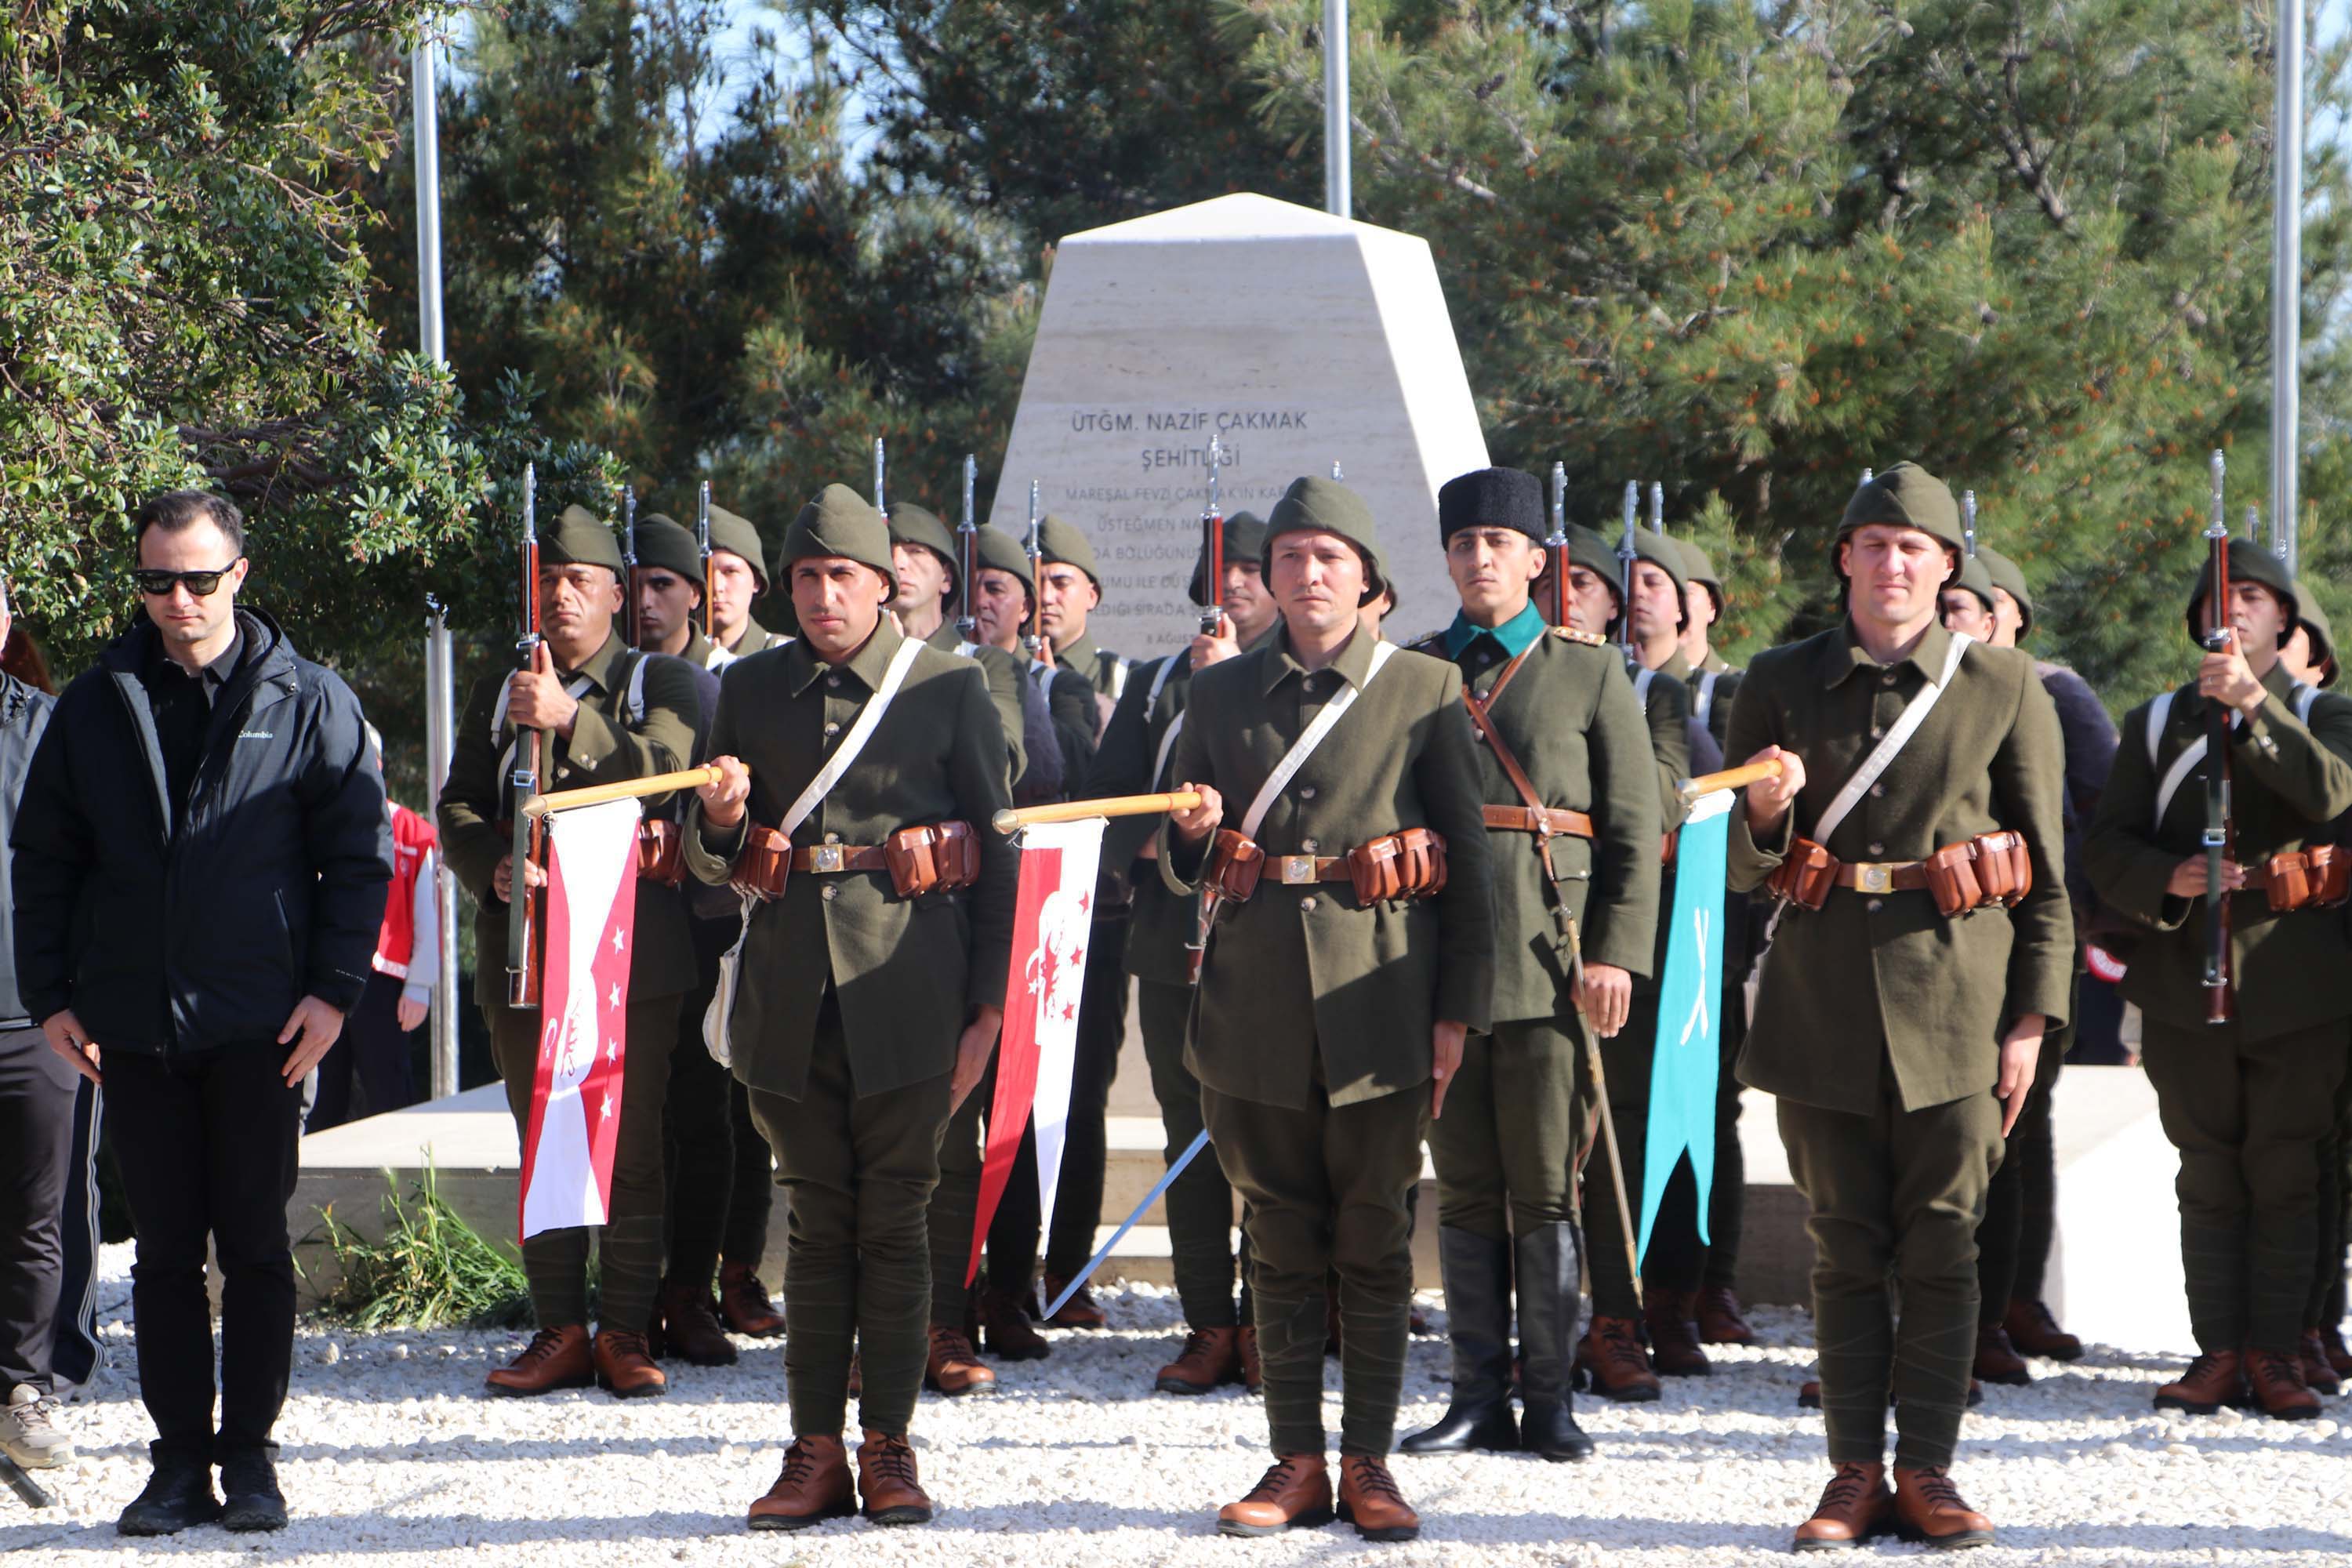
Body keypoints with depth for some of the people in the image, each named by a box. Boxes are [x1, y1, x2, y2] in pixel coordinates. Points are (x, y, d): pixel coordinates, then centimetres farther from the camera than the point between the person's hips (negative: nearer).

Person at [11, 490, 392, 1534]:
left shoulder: (309, 702, 2)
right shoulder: (96, 705, 9)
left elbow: (362, 852, 3)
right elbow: (40, 858, 12)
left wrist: (334, 987, -6)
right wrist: (49, 996, 4)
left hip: (258, 1025, -2)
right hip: (131, 1026, 2)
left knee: (254, 1246, 3)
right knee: (165, 1250, 6)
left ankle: (249, 1457, 11)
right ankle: (180, 1459, 11)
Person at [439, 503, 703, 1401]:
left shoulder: (659, 683, 7)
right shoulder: (497, 697, 18)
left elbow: (667, 775, -11)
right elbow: (457, 810, 10)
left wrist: (569, 721, -22)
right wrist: (496, 869, -11)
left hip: (629, 950, -3)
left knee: (631, 1148, -4)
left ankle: (627, 1331, 2)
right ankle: (560, 1330, 10)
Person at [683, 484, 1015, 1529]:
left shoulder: (949, 688, 2)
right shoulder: (752, 690, 10)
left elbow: (999, 853, 3)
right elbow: (713, 866, 15)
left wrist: (987, 1004, -3)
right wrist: (722, 821, -9)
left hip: (906, 991, -2)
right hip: (792, 997, 3)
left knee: (894, 1221, 1)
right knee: (817, 1224, 6)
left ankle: (889, 1444, 10)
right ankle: (816, 1451, 10)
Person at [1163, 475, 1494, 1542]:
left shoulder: (1425, 689, 3)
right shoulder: (1221, 693, 11)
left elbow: (1468, 857, 2)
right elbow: (1181, 870, 16)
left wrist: (1458, 1007, -4)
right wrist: (1192, 834, -8)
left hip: (1378, 998, -2)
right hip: (1256, 1003, 2)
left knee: (1373, 1240, 2)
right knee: (1281, 1241, 6)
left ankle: (1368, 1462, 10)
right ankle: (1296, 1461, 13)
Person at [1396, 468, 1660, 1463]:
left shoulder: (1590, 672, 5)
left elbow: (1635, 829, 2)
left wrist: (1616, 955, -8)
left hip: (1550, 960, -2)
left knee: (1545, 1189, 0)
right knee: (1464, 1189, 6)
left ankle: (1549, 1398, 7)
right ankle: (1478, 1394, 12)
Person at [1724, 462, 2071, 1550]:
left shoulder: (2005, 690, 4)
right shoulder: (1781, 684, 8)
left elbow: (2046, 872, 5)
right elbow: (1742, 868, 10)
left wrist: (2030, 1017, -3)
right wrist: (1767, 807, -13)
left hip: (1954, 998, -1)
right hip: (1822, 999, 1)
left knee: (1942, 1244, 1)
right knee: (1846, 1246, 5)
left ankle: (1926, 1469, 9)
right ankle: (1855, 1472, 11)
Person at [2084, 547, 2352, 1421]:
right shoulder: (2155, 724, 13)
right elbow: (2106, 843, 6)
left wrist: (2254, 702, -25)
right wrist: (2169, 880, -15)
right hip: (2187, 988, 2)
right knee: (2209, 1178, 3)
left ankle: (2277, 1353, 3)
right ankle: (2219, 1351, 7)